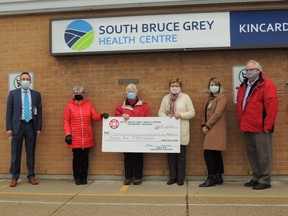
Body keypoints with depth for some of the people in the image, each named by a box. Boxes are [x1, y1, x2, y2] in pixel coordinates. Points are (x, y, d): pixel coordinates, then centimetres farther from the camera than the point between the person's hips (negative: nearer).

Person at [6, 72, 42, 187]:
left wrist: (39, 128, 2)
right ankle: (14, 177, 12)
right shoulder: (13, 93, 5)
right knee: (16, 153, 2)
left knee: (31, 152, 6)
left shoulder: (36, 94, 8)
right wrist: (9, 128, -5)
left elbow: (39, 112, 7)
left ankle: (31, 176, 15)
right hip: (17, 125, -1)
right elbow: (9, 111, 2)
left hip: (31, 126, 1)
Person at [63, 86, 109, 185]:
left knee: (85, 157, 8)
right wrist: (67, 134, -9)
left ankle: (84, 177, 19)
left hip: (87, 138, 2)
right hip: (75, 138, -2)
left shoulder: (88, 104, 7)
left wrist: (101, 115, -19)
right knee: (76, 157, 5)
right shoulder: (69, 106, 0)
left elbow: (95, 116, 2)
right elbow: (66, 121, -1)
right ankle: (77, 178, 17)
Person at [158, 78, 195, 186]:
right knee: (171, 154, 6)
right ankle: (172, 177, 17)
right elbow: (161, 112, 10)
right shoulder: (166, 98, 12)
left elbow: (192, 112, -1)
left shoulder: (185, 97, 2)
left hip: (181, 131, -3)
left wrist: (181, 115, -15)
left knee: (181, 155, 2)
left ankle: (180, 178, 12)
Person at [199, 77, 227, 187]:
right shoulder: (211, 98, 21)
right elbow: (206, 113, 18)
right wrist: (203, 125, 3)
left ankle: (211, 178, -6)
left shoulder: (222, 97, -6)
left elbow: (217, 113, -15)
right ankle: (218, 177, 16)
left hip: (216, 130, -8)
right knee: (215, 154, 10)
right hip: (211, 129, 9)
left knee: (208, 153, -13)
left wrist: (207, 126, -14)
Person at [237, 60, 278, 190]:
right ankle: (256, 178, 26)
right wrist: (241, 124, 13)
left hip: (260, 128, -7)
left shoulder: (267, 85, -7)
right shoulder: (243, 86, 16)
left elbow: (272, 106, -14)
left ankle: (265, 181, 11)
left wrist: (267, 126, -16)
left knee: (263, 155, 0)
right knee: (252, 154, 14)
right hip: (247, 128, 8)